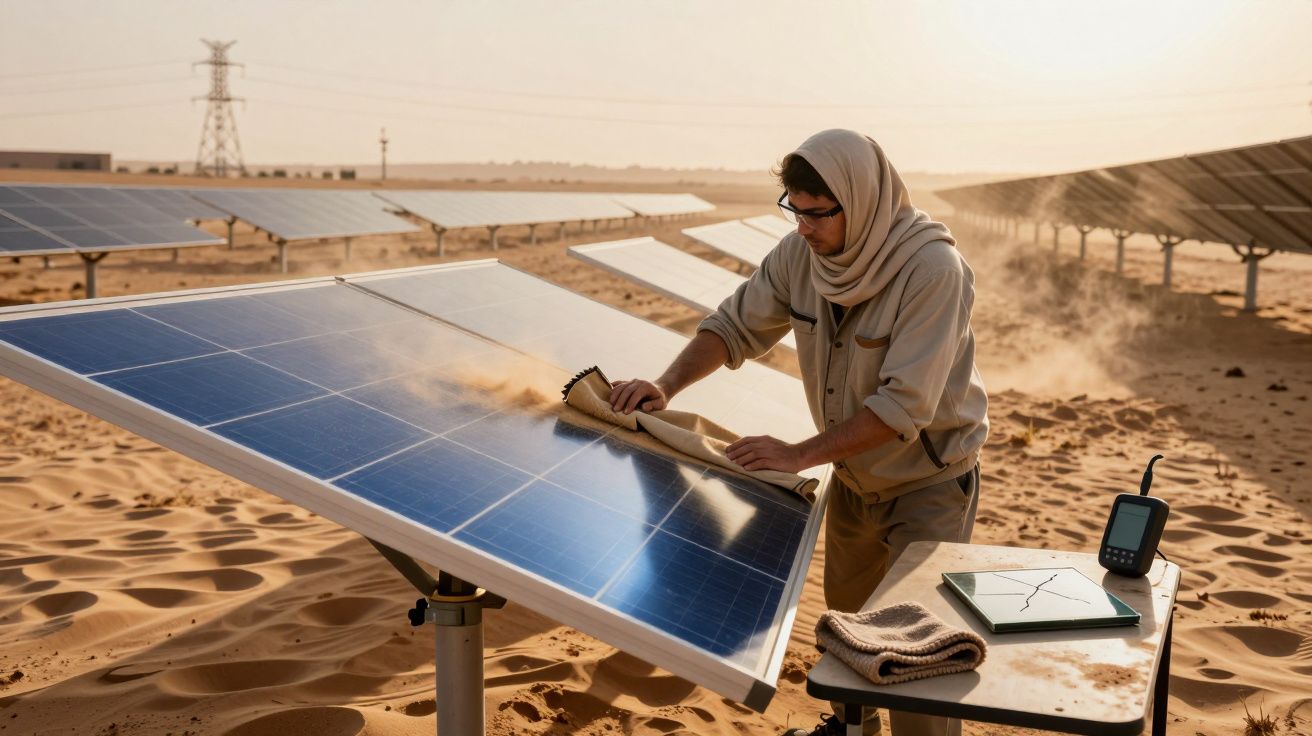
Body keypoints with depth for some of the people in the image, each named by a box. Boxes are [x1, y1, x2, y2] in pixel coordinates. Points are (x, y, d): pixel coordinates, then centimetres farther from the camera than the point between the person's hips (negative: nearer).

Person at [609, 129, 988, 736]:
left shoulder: (932, 269, -31)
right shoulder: (801, 252, -13)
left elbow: (904, 406, -34)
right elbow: (738, 323, -2)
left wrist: (800, 455, -34)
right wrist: (668, 385, -19)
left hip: (928, 479, -6)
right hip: (854, 475, 7)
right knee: (845, 615, 24)